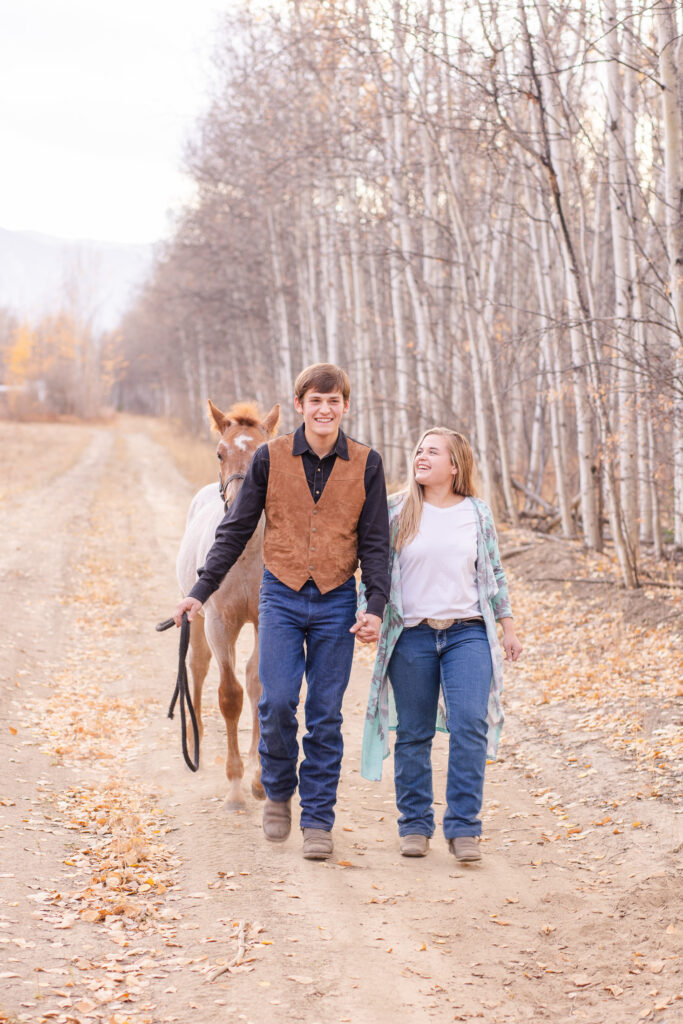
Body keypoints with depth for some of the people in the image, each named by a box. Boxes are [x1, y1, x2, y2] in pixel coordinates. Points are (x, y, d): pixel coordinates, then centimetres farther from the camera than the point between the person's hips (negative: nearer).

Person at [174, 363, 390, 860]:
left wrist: (376, 606, -7)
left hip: (336, 601, 0)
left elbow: (375, 542, 4)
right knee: (278, 702, -10)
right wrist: (201, 590, -1)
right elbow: (235, 531, 5)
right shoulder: (271, 457, 0)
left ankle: (318, 820, 10)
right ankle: (278, 792, 16)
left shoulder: (366, 464, 1)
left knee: (326, 713, 1)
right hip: (281, 596, 0)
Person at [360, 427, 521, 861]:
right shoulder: (396, 511, 4)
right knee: (414, 734, 5)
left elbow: (493, 574, 14)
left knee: (470, 724, -13)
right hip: (411, 635, 0)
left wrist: (508, 627, 12)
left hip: (467, 633, 0)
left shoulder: (478, 513, 8)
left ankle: (464, 827, -5)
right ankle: (415, 826, 18)